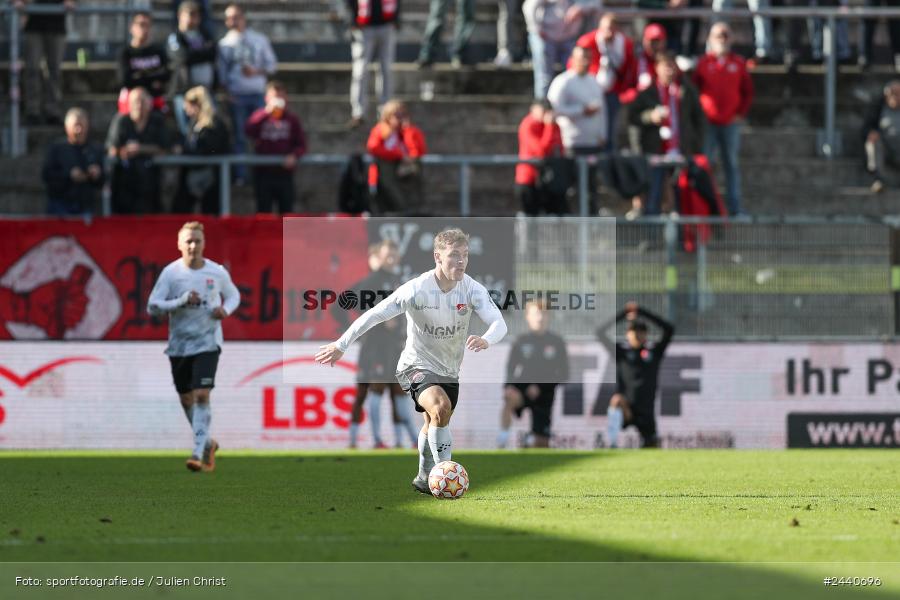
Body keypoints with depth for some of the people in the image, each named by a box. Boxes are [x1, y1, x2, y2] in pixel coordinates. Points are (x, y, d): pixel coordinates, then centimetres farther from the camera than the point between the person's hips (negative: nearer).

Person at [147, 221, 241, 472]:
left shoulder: (217, 272, -2)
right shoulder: (170, 273, -5)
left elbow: (233, 295, 16)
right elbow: (152, 306, -8)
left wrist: (226, 310, -6)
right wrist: (182, 302, -21)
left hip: (207, 343, -2)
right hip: (179, 345, 2)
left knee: (202, 395, -17)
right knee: (186, 399, 11)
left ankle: (198, 453, -20)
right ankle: (207, 443, 34)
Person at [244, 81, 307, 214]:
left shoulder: (292, 119, 3)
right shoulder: (261, 117, 0)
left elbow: (301, 144, 4)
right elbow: (248, 131, -20)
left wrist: (294, 155, -18)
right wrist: (266, 111, -25)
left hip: (285, 172, 1)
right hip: (263, 172, -1)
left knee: (287, 211, 5)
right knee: (263, 212, 3)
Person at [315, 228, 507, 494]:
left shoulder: (472, 289, -16)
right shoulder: (417, 290, -26)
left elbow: (499, 323, -24)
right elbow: (375, 315, -19)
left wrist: (486, 340, -49)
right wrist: (341, 345, -17)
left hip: (450, 370, 5)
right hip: (417, 366, -5)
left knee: (433, 424, 23)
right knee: (441, 407, -32)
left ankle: (424, 479, 45)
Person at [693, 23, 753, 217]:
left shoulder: (738, 63, 7)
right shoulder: (704, 63, 4)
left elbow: (748, 91, 10)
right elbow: (694, 90, 6)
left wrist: (741, 113, 1)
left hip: (731, 123, 1)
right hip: (707, 124, -1)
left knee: (731, 164, 4)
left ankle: (734, 206, 6)